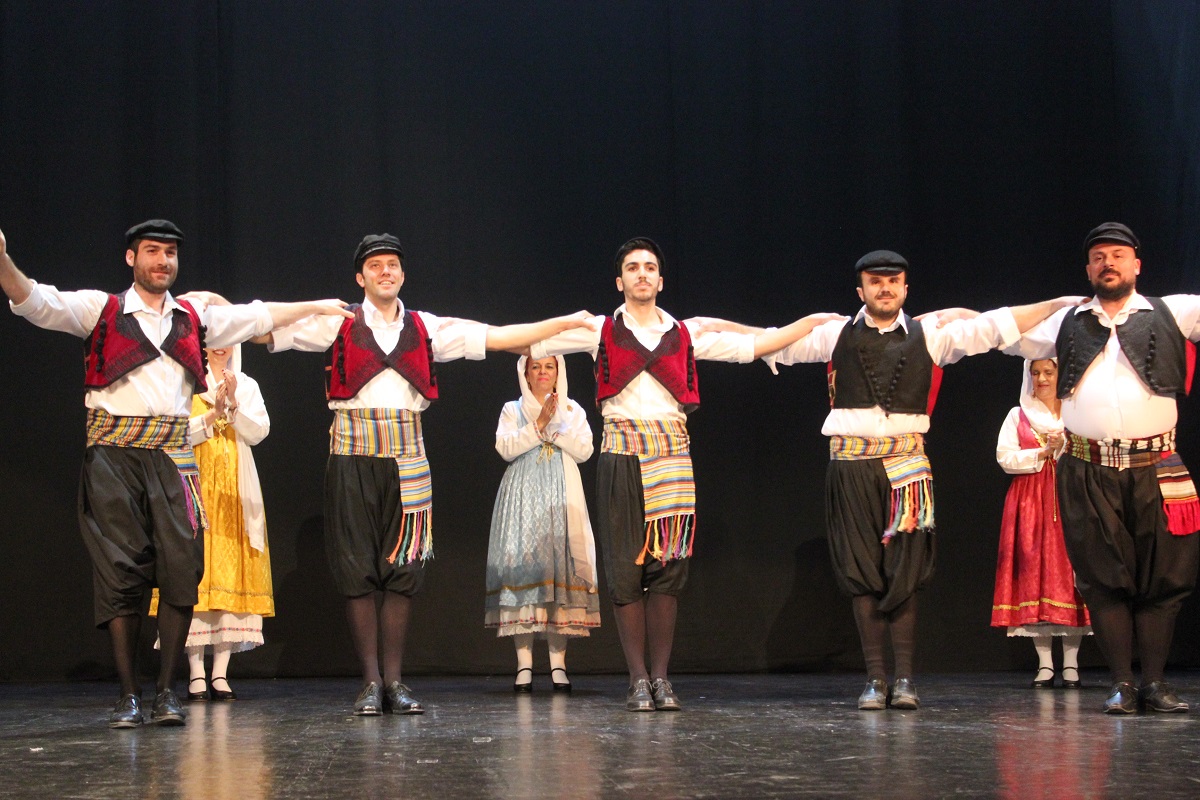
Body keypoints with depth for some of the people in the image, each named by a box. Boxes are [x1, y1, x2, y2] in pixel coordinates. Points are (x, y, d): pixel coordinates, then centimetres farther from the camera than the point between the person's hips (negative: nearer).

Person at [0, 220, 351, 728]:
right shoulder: (100, 310, 6)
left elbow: (259, 317, 27)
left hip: (172, 456, 3)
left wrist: (318, 307, 32)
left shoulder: (195, 319, 17)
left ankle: (167, 691, 4)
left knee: (181, 567, -5)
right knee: (119, 571, -4)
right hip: (114, 455, -3)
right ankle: (128, 695, 2)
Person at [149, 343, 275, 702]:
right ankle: (196, 674, -7)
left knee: (232, 572, -2)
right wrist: (213, 413, -14)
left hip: (235, 493, 3)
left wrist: (233, 407, -12)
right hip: (195, 485, -3)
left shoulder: (247, 386, 14)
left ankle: (221, 673, -1)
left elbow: (259, 431, 2)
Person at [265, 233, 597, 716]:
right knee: (358, 570, -2)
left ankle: (394, 680, 7)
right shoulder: (338, 325, 6)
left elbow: (497, 337, 12)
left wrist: (565, 323, 9)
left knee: (402, 568, 2)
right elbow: (267, 332, 5)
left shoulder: (425, 329, 12)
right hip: (354, 455, -2)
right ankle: (371, 682, 4)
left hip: (406, 457, 2)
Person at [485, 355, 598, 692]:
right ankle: (524, 664, -10)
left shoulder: (572, 410, 15)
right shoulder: (512, 410, 12)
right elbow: (505, 447, -4)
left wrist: (554, 426, -8)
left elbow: (584, 450, 1)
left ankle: (558, 663, -8)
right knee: (522, 563, -10)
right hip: (523, 497, -1)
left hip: (562, 497, 1)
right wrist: (539, 424, -10)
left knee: (561, 563, -8)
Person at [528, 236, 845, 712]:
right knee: (626, 568, -3)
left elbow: (754, 346, 16)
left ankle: (661, 677, 4)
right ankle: (638, 679, 2)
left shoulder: (687, 335, 14)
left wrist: (814, 321, 16)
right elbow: (530, 345, 11)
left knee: (668, 566, -2)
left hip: (672, 454, 2)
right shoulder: (599, 331, 9)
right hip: (622, 453, -1)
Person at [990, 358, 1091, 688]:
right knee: (1033, 568, -5)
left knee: (1068, 568, -6)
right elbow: (1004, 456, 1)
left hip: (1068, 499, 0)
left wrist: (1063, 449, -12)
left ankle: (1071, 664, -3)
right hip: (1029, 502, 1)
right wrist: (1042, 453, -8)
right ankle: (1044, 664, -2)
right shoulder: (1017, 416, 12)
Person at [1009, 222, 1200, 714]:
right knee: (1104, 580, 0)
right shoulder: (1065, 323, 15)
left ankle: (1154, 682, 6)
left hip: (1155, 470, -1)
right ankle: (1122, 684, 6)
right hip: (1088, 473, 1)